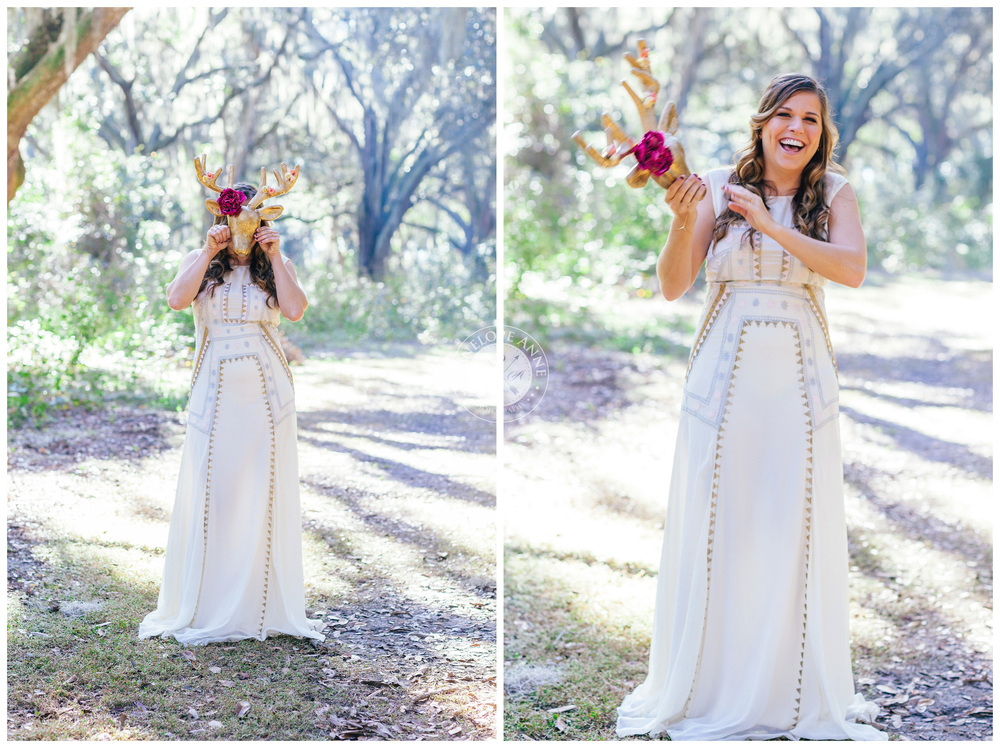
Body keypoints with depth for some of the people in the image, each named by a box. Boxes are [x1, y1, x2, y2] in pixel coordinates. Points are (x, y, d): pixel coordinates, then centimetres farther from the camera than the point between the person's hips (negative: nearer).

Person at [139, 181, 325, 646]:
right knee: (210, 491, -1)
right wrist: (210, 252, -11)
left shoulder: (278, 265, 10)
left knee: (263, 492, 1)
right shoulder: (201, 262, 9)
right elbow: (177, 299, -11)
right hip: (216, 392, 0)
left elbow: (295, 310, -10)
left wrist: (273, 257, -9)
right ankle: (205, 609, 7)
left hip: (266, 393, 0)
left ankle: (265, 606, 9)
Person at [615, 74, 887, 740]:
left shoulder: (833, 193, 4)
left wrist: (769, 225, -17)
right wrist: (684, 221, -19)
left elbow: (852, 269, -13)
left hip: (800, 378, 1)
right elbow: (673, 286, -3)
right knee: (715, 526, 3)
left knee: (798, 528, 4)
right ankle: (709, 685, 17)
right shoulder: (719, 188, 0)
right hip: (725, 373, -1)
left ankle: (802, 693, 18)